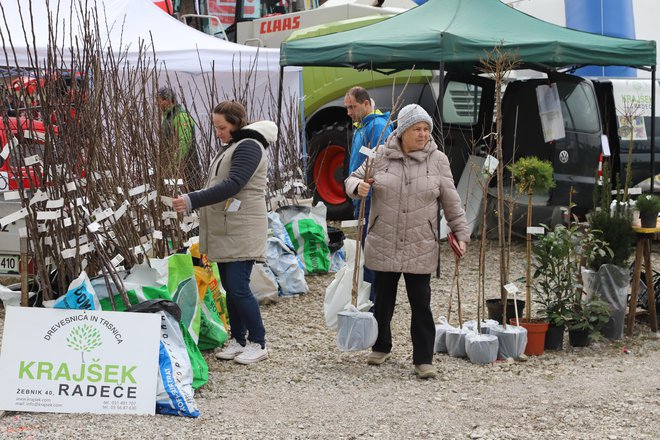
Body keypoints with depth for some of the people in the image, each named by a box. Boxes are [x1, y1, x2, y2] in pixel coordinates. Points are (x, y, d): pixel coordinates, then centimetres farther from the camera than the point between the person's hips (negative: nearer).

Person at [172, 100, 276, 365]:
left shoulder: (249, 147, -12)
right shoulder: (230, 148, 21)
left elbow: (232, 185, -24)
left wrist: (193, 201, -27)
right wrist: (191, 202, 13)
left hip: (242, 233, -10)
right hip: (225, 233, 10)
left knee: (238, 288, -11)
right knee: (230, 287, 11)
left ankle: (258, 343, -1)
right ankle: (238, 341, 19)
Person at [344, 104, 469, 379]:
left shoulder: (437, 160, 1)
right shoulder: (381, 156, 0)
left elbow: (451, 202, 6)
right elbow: (353, 178, 9)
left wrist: (461, 234, 3)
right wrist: (357, 187, -15)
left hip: (421, 250, -1)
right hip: (383, 246, 1)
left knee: (421, 304, -1)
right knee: (383, 300, 12)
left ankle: (423, 359, 5)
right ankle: (381, 348, 33)